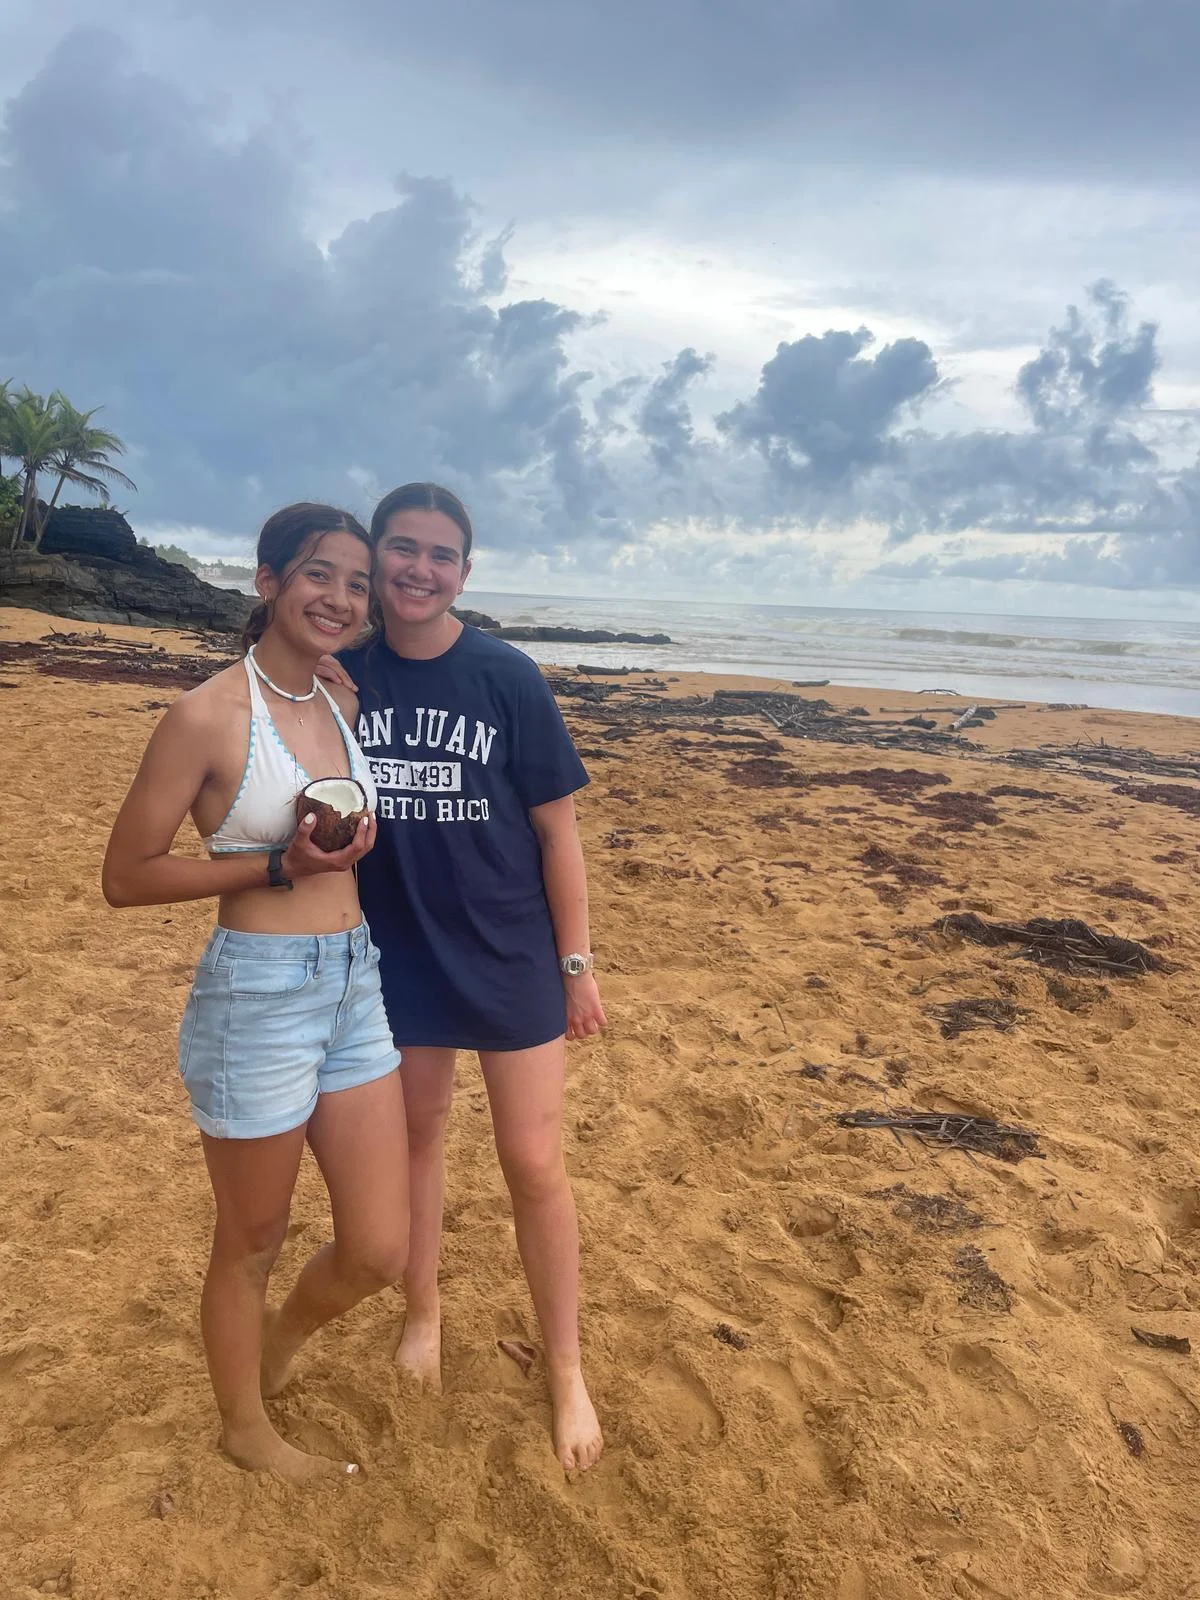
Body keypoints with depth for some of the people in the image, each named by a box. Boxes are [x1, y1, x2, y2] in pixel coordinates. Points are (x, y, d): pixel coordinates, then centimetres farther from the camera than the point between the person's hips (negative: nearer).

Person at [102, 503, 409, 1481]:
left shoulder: (337, 704, 7)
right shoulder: (209, 715, -13)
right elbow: (126, 876, -10)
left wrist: (354, 845, 5)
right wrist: (280, 862, -17)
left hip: (356, 988, 7)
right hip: (257, 1000, -6)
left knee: (378, 1252, 12)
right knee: (251, 1246, 16)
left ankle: (280, 1341, 44)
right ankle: (245, 1429, 43)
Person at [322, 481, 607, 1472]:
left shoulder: (508, 680, -11)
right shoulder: (344, 676, -4)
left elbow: (556, 829, -7)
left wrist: (576, 964, -5)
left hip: (512, 959, -2)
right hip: (398, 954, 3)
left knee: (535, 1167, 5)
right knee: (416, 1135, 20)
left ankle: (566, 1370, 27)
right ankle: (424, 1311, 44)